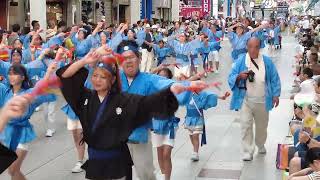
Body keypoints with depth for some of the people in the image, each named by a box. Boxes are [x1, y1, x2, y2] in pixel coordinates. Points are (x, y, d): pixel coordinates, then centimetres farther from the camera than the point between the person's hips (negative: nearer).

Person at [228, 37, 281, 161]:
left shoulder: (267, 61, 0)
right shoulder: (240, 61, -3)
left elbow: (274, 79, 5)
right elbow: (231, 78, -3)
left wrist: (276, 95, 1)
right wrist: (239, 76, -24)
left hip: (262, 100, 2)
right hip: (245, 100, -2)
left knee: (262, 125, 17)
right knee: (246, 125, -9)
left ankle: (261, 145, 41)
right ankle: (248, 152, -4)